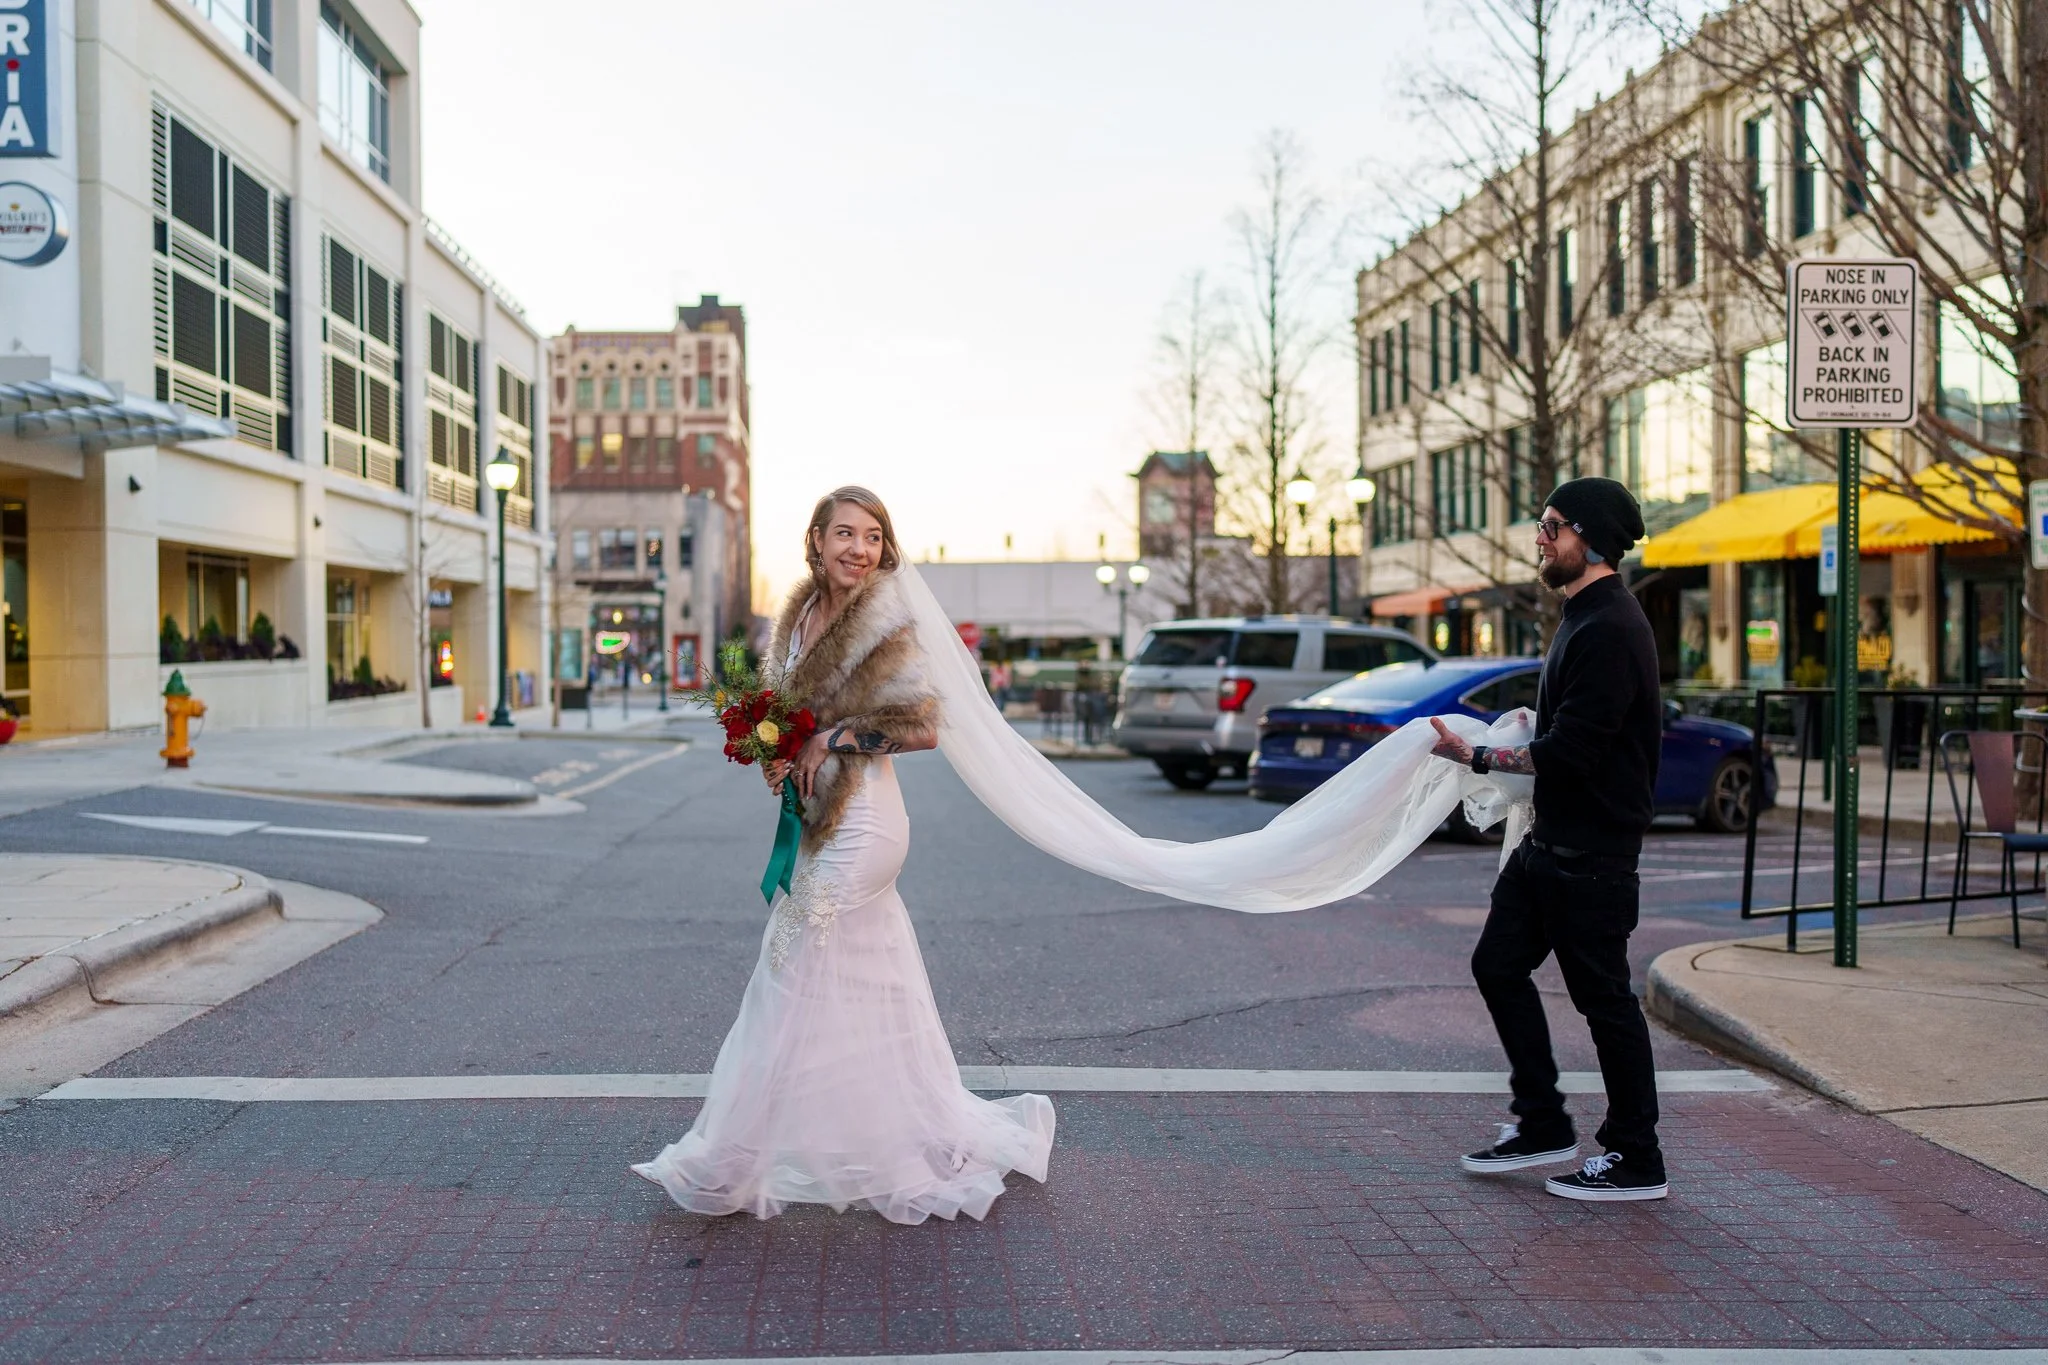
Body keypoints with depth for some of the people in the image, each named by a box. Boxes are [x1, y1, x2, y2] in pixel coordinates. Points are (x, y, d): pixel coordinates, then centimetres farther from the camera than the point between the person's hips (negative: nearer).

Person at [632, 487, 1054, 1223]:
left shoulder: (885, 624, -12)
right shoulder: (804, 616, 11)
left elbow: (923, 727, -16)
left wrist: (832, 740, -16)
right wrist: (779, 755, 1)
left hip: (859, 821, -9)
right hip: (822, 818, 9)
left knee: (799, 982, -1)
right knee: (871, 990, 15)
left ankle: (737, 1165, 10)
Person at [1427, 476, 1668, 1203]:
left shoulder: (1610, 629, -20)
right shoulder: (1582, 617, 14)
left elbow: (1569, 752, -23)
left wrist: (1477, 757, -15)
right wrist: (1522, 735, 10)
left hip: (1593, 850, -10)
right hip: (1552, 841, 10)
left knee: (1603, 995, 0)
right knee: (1498, 963, 13)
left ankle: (1636, 1161, 14)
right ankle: (1541, 1126, 24)